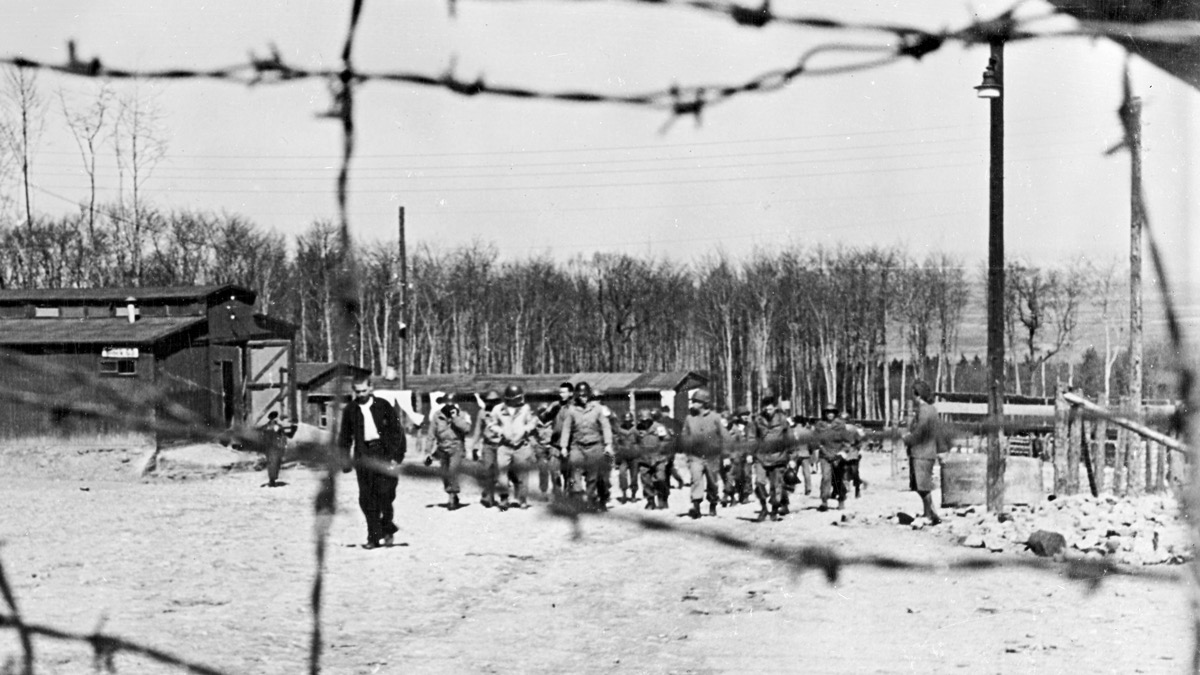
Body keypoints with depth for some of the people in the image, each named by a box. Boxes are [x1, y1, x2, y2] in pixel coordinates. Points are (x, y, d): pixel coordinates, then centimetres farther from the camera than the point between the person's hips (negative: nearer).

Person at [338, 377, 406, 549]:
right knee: (366, 497, -1)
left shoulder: (383, 406, 2)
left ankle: (387, 528, 13)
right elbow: (345, 437, 15)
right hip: (363, 456, 2)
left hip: (384, 453, -2)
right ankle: (374, 537, 5)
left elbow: (397, 431, 2)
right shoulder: (350, 410, 9)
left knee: (385, 492, -10)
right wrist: (346, 459, 7)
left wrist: (396, 456, -4)